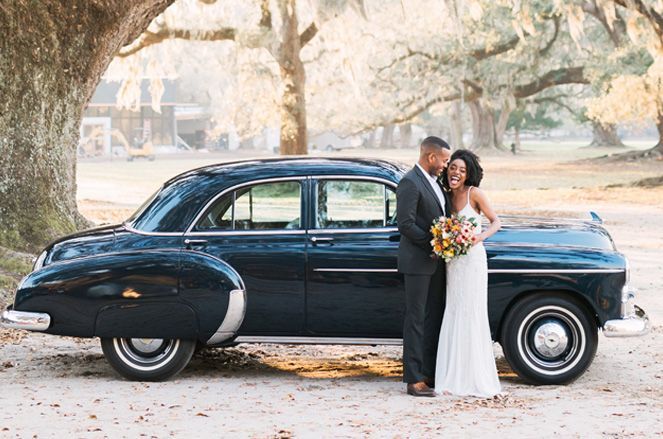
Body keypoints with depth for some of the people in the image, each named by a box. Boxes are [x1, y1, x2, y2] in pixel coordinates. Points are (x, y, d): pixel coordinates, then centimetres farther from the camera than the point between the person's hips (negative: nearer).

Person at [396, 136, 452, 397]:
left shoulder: (434, 182, 13)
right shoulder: (410, 183, -15)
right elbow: (405, 224, -20)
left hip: (435, 262, 9)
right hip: (417, 262, -9)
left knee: (433, 318, 12)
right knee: (416, 319, -5)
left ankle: (429, 373, 18)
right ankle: (414, 379, -3)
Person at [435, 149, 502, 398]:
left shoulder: (474, 193, -8)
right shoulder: (449, 196, 10)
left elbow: (495, 222, -4)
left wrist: (481, 237, -22)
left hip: (472, 259, -6)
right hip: (452, 262, 6)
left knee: (471, 316, -5)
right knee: (453, 316, 6)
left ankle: (476, 379, 1)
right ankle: (455, 378, 12)